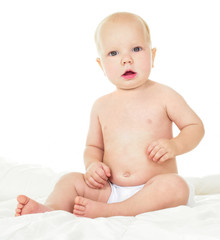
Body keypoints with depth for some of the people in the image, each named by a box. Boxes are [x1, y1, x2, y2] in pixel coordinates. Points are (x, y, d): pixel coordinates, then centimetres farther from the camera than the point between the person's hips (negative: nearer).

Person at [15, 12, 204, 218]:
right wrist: (92, 164, -4)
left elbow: (195, 126, 5)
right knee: (70, 181, -6)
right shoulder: (101, 106, 10)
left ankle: (106, 211, -40)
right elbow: (93, 146, 19)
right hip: (110, 190, 4)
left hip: (154, 191, -3)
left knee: (176, 186, -34)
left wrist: (174, 145, -15)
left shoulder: (163, 95, 0)